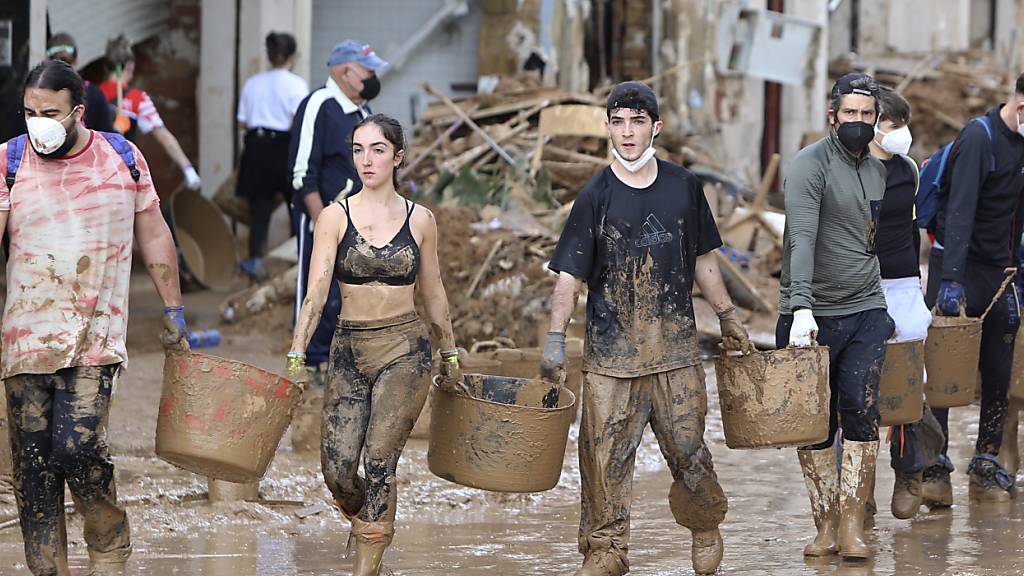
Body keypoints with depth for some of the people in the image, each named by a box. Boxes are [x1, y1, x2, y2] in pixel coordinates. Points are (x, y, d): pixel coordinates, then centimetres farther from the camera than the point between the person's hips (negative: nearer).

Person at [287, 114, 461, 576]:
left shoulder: (419, 220, 2)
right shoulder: (335, 216, -1)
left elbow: (432, 293, 13)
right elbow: (316, 290, -8)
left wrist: (450, 354, 18)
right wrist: (297, 354, -16)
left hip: (404, 350, -1)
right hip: (349, 348, 1)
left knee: (379, 461, -8)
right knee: (337, 467, -4)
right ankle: (367, 526, 30)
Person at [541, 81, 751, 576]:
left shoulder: (683, 187, 6)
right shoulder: (596, 196, -2)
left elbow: (703, 259, 17)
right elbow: (570, 274, -2)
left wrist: (727, 317, 18)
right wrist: (555, 339, -10)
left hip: (675, 346, 1)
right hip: (610, 347, -1)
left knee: (687, 445, 2)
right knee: (605, 452, -3)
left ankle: (706, 527, 27)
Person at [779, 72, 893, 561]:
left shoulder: (876, 169, 13)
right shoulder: (810, 165, -10)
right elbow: (802, 238, -23)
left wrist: (882, 305, 24)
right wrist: (801, 308, -35)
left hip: (865, 311, 4)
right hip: (812, 316, -4)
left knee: (861, 414, -11)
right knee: (814, 426, 3)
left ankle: (852, 525, -9)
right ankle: (826, 525, 12)